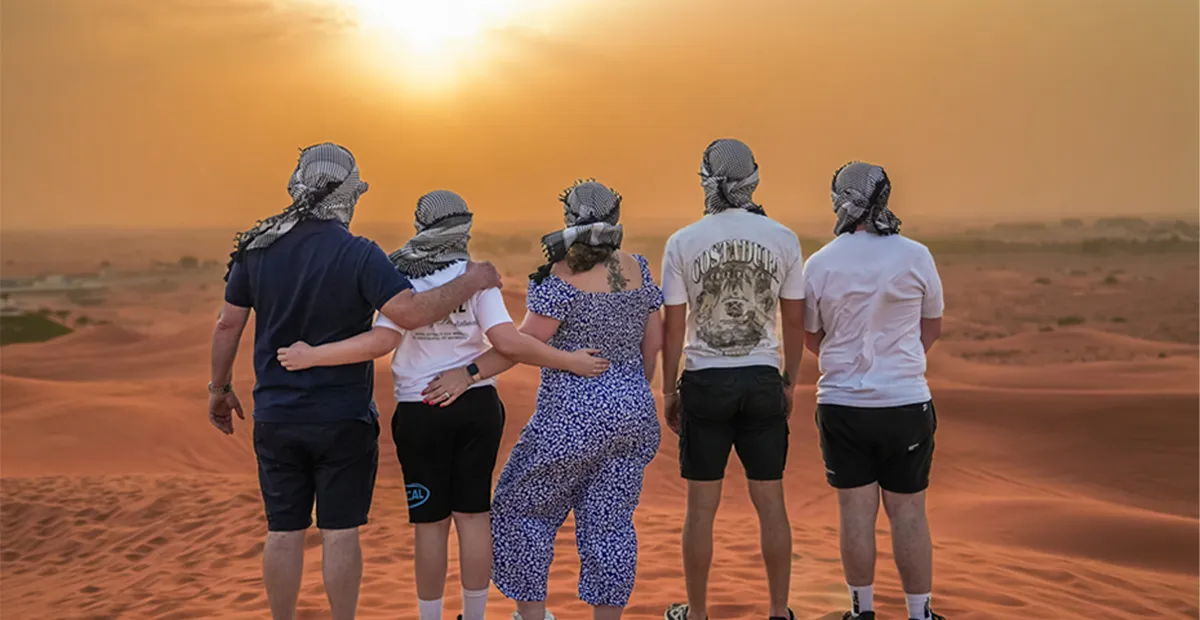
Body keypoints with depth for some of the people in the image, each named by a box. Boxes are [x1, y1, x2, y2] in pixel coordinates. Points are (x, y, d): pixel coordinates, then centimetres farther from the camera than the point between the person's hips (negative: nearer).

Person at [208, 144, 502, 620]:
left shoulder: (257, 248, -2)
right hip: (343, 419, -3)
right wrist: (470, 282, -12)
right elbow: (410, 313, -25)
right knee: (339, 532, 6)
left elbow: (227, 325, 3)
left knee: (283, 532, 11)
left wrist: (220, 389, 15)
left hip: (276, 416, 3)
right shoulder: (359, 255, -15)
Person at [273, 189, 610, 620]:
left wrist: (311, 356, -16)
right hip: (478, 405, 1)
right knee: (473, 514, 10)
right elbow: (508, 343, -14)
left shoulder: (402, 277, -8)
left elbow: (380, 342, -19)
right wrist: (570, 362, -6)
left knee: (431, 523, 7)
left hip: (421, 411, -1)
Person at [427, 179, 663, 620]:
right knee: (609, 524, 10)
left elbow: (527, 340, -21)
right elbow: (653, 340, 10)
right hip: (632, 416, 6)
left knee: (523, 510, 10)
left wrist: (468, 373, -22)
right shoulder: (637, 269, 4)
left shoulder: (561, 277, -14)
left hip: (572, 420, -6)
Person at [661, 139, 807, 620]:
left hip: (705, 381, -1)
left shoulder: (683, 243, -5)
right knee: (771, 503, 9)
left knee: (701, 507, 7)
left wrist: (668, 390, 8)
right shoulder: (782, 239, -1)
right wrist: (788, 382, 16)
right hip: (763, 380, 1)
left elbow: (673, 326, -3)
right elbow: (795, 320, 4)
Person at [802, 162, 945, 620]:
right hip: (906, 402, 0)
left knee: (856, 510, 8)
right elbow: (932, 327, 8)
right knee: (908, 511, 7)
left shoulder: (819, 264, -5)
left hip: (842, 403, 1)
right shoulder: (915, 256, -5)